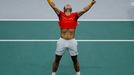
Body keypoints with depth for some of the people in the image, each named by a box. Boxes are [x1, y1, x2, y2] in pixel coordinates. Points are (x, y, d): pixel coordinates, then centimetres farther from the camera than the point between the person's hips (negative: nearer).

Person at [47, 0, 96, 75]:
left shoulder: (75, 15, 6)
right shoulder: (61, 14, 5)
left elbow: (84, 9, -2)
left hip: (72, 41, 0)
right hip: (62, 41, 0)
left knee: (75, 60, 13)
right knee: (57, 60, 9)